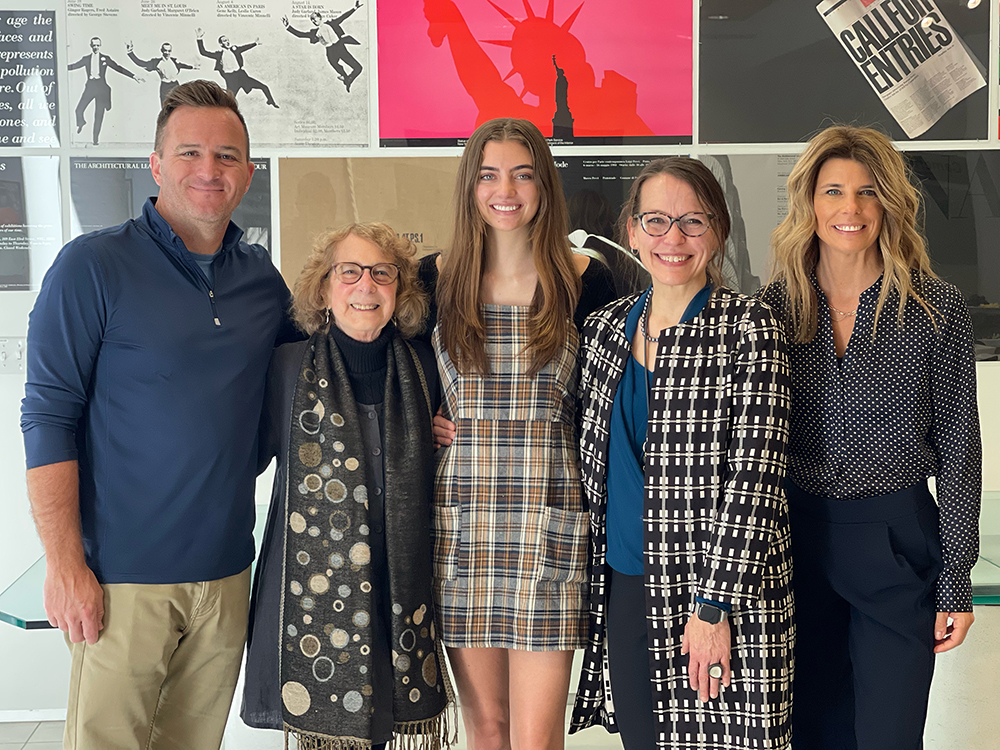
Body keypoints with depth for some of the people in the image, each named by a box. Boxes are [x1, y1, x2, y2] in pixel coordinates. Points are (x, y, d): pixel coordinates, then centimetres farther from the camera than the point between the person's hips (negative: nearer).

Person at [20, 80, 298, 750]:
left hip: (226, 571, 5)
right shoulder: (93, 267, -7)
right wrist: (66, 566, -14)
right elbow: (49, 419, -9)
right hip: (123, 575, -4)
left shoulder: (263, 278, 8)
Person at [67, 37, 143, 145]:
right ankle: (81, 123, 27)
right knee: (79, 110, -8)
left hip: (101, 88, -1)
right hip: (90, 87, 1)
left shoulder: (105, 58, 5)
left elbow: (118, 68, 4)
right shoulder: (86, 58, 9)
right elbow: (73, 66, 11)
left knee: (99, 114, -1)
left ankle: (96, 138, 8)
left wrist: (133, 76, -3)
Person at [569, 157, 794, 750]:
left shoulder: (749, 328, -8)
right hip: (623, 590, 5)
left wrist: (713, 606, -16)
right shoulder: (606, 328, 7)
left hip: (720, 589, -4)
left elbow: (754, 478, -13)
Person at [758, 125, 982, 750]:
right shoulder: (775, 305, 1)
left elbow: (959, 446, -2)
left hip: (896, 542, -2)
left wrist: (956, 579, -3)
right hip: (795, 538, 2)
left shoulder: (938, 310, -5)